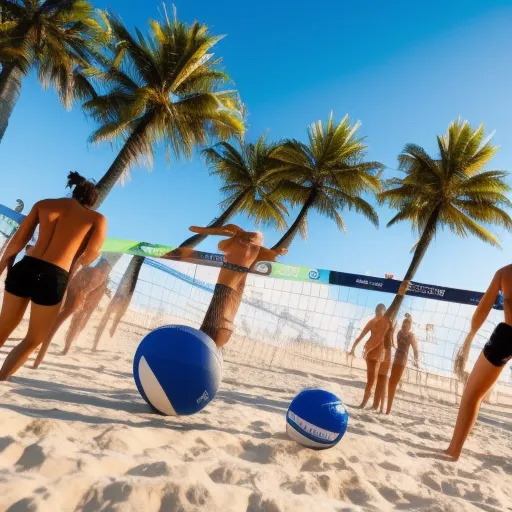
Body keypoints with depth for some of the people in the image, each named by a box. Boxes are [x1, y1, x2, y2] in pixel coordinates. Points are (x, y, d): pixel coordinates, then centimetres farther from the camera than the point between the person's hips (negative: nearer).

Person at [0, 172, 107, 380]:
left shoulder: (44, 203, 14)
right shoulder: (98, 219, 5)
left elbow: (17, 241, 12)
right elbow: (90, 255, -6)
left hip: (24, 268, 4)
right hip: (53, 278, -4)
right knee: (34, 340, 17)